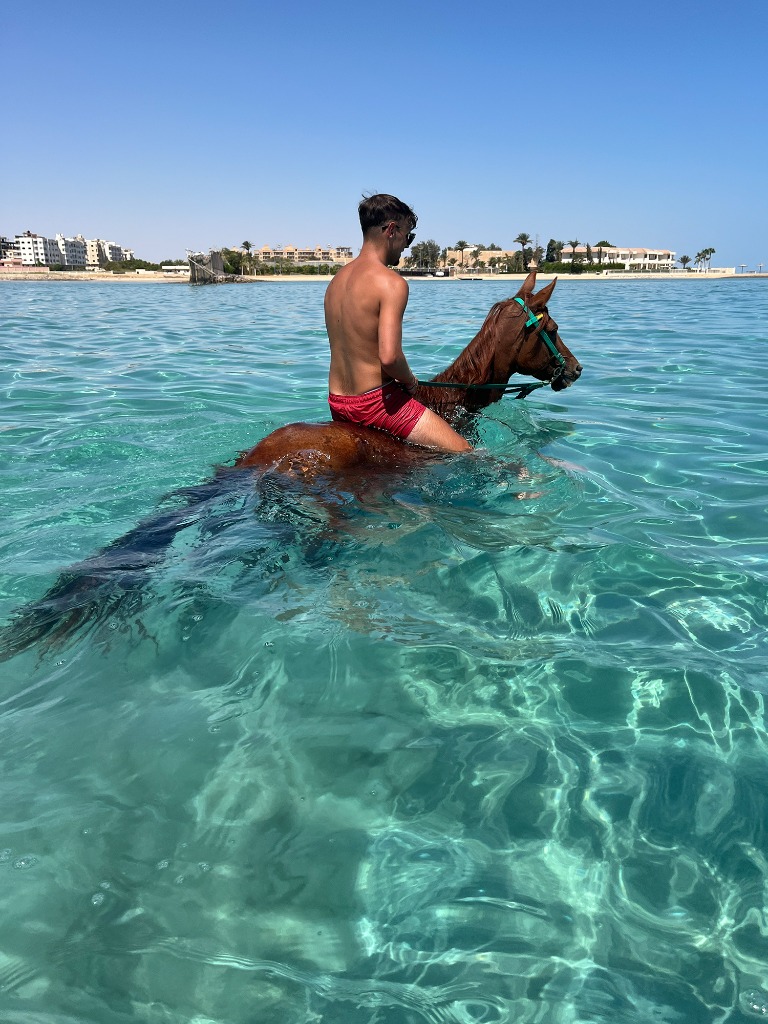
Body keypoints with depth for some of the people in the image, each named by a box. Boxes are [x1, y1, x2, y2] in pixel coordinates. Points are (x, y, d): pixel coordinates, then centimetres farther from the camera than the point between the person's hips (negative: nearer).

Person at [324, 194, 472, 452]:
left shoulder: (336, 280, 10)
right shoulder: (392, 283, -16)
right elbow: (389, 356, -27)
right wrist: (410, 380, -7)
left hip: (336, 403, 8)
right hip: (375, 402, -8)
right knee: (466, 455, -1)